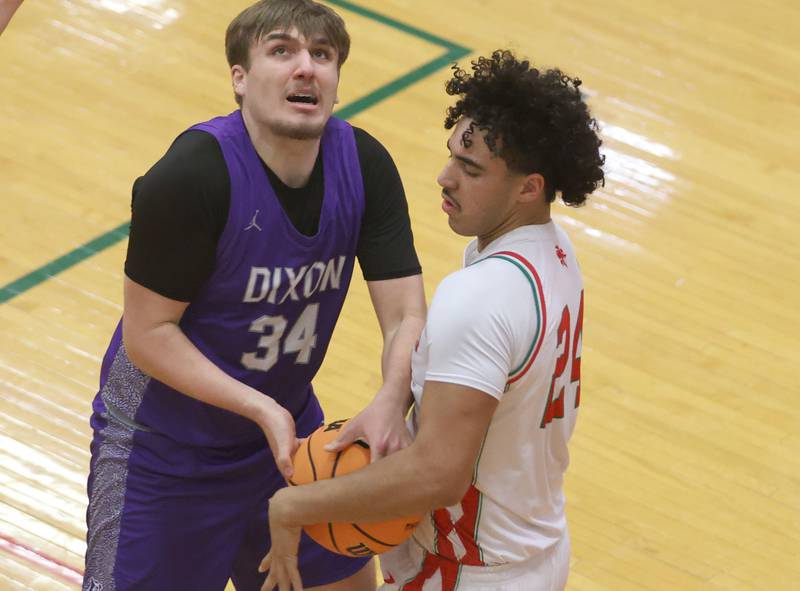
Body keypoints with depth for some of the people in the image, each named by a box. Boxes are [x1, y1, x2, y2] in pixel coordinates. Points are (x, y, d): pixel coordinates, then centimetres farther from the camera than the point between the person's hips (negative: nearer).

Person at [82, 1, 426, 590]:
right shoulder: (193, 174, -28)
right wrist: (261, 409, -31)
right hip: (165, 447, -6)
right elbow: (146, 334, -23)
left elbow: (406, 316, -13)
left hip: (286, 428, 6)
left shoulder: (365, 164, -12)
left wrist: (390, 404, -34)